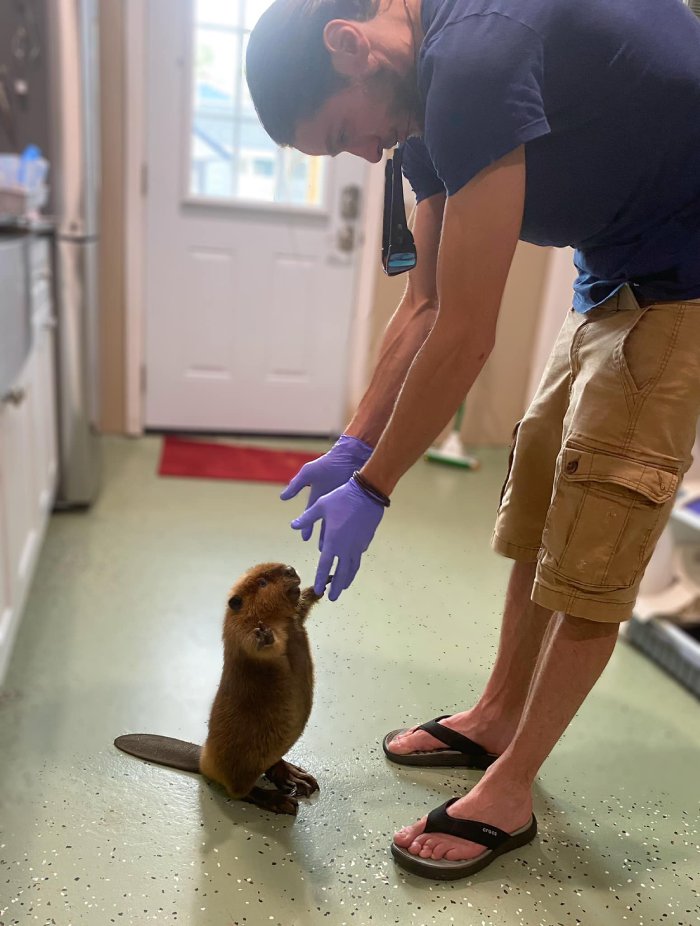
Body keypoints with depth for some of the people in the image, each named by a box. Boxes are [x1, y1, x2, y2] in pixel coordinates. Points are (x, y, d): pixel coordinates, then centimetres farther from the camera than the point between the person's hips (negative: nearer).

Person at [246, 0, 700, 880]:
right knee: (535, 512, 12)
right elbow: (424, 307, 6)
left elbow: (463, 337, -25)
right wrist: (350, 449, 4)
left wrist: (370, 488, -14)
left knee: (592, 550, -7)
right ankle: (497, 716, 29)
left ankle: (508, 794, 9)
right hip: (617, 277, 9)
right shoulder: (427, 95, 4)